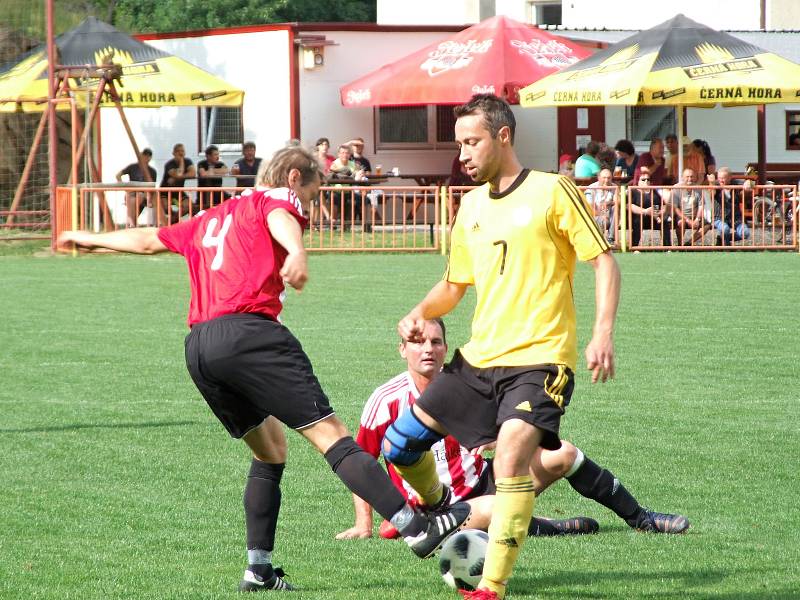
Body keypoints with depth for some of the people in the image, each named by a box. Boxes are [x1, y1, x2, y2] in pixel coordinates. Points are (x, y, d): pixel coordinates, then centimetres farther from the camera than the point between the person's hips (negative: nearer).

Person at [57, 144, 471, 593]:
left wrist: (93, 239, 64)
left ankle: (259, 569, 15)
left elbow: (149, 240, 45)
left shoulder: (210, 219, 32)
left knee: (270, 446, 20)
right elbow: (280, 219, -14)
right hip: (248, 332, -7)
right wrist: (297, 253, -36)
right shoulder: (277, 198, 11)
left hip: (198, 346, 7)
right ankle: (416, 526, -21)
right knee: (330, 433, -13)